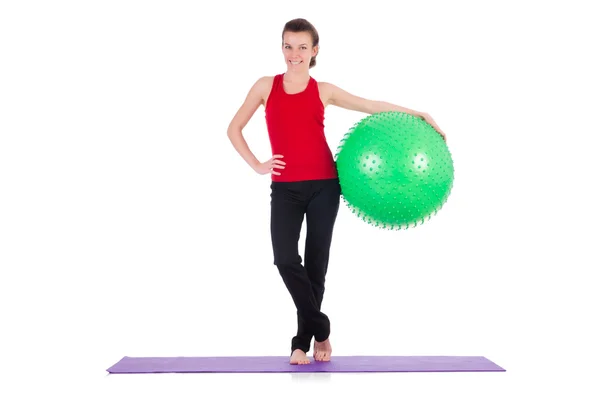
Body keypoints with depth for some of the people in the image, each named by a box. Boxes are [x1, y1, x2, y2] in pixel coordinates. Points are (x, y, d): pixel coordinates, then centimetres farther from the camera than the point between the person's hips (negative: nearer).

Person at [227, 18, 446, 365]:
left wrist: (417, 114, 3)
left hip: (323, 185, 0)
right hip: (284, 188, 0)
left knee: (316, 264, 3)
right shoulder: (266, 86, 8)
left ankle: (303, 341, 18)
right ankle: (320, 329, 1)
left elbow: (372, 106, 8)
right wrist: (257, 165, 2)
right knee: (285, 260, -17)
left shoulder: (323, 90, 7)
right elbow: (234, 129, 12)